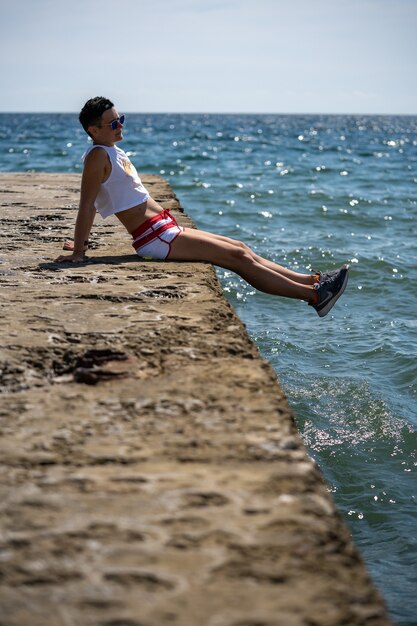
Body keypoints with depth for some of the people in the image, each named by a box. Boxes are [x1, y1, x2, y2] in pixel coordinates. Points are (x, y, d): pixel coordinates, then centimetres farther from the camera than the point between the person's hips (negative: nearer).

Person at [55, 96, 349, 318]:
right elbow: (86, 206, -17)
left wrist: (80, 241, 28)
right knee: (236, 256, -10)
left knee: (240, 249, 8)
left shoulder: (112, 151, 16)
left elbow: (91, 205, 23)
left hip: (167, 229, 10)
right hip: (155, 238, -10)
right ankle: (313, 294, -7)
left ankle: (311, 281, 11)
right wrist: (78, 253, -19)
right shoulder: (98, 155, -13)